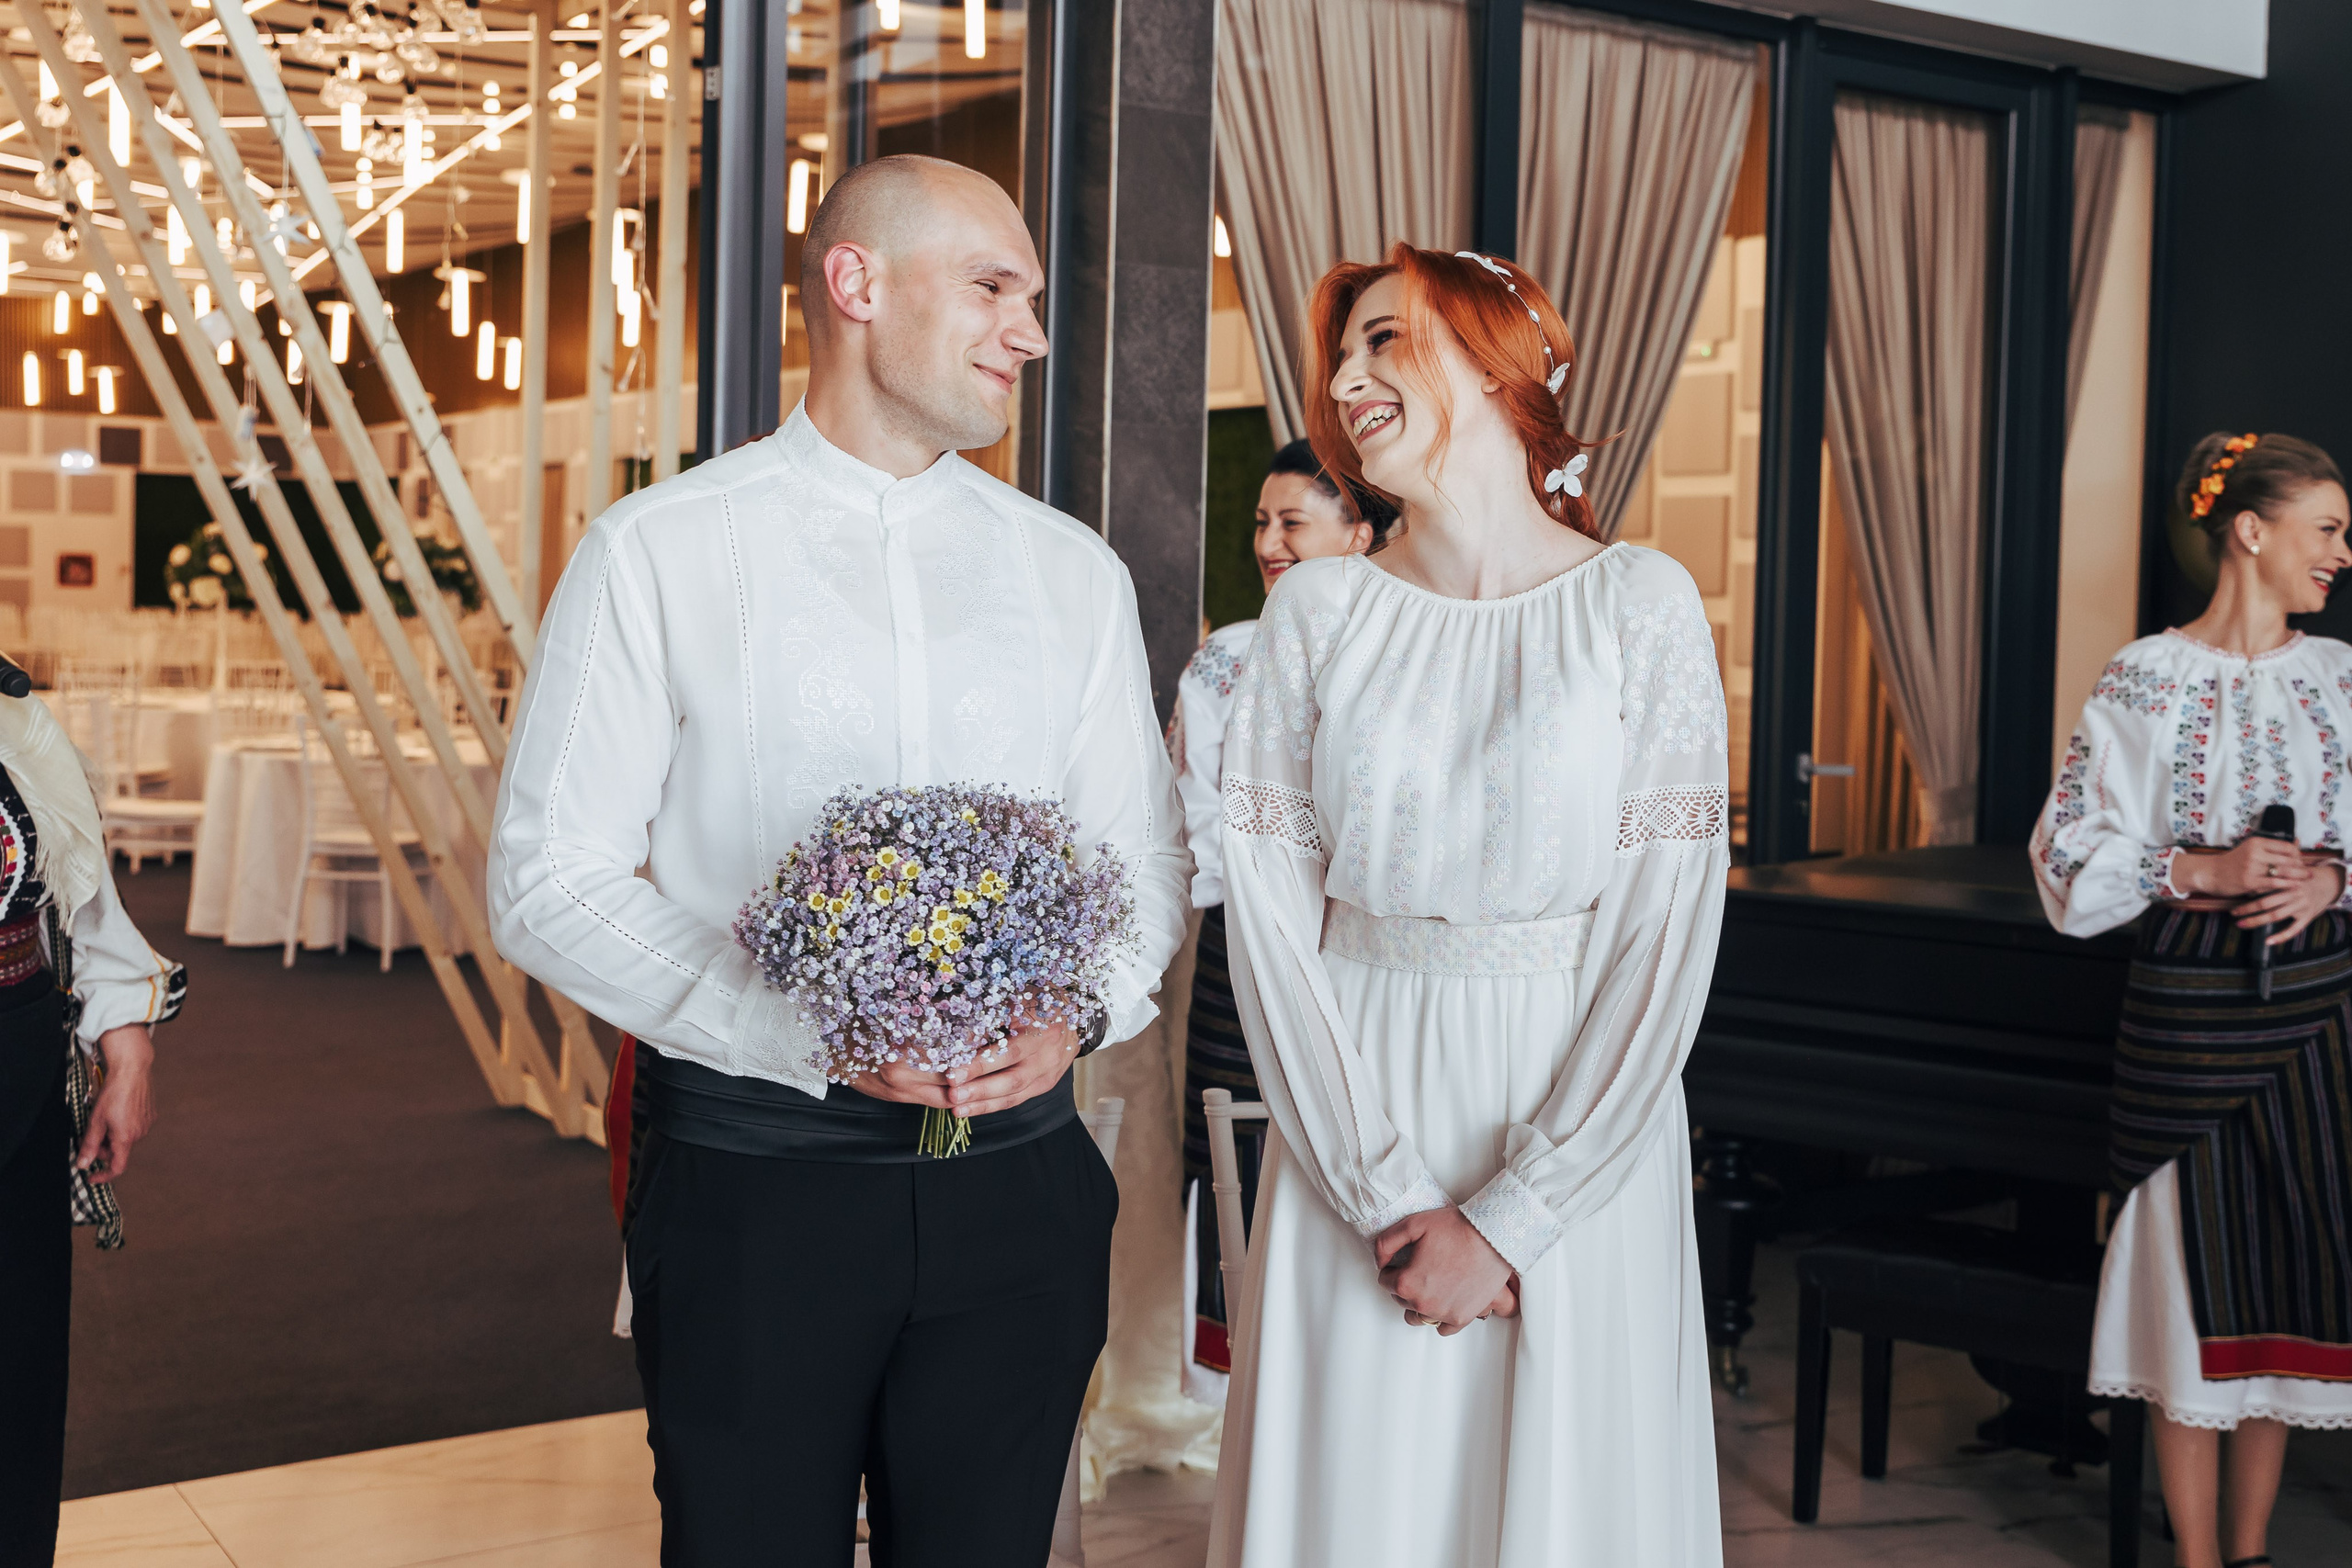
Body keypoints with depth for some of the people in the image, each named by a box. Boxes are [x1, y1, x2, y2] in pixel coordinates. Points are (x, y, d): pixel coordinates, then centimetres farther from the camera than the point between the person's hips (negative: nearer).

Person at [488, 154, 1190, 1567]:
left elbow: (1145, 861, 12)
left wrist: (1080, 1012, -10)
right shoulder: (660, 553, -3)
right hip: (753, 1172, -3)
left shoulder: (1076, 574, 9)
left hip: (1017, 1174, 3)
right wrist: (809, 1033, -18)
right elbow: (551, 882, -6)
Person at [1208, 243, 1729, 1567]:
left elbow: (1667, 933, -9)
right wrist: (1390, 1199, -11)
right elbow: (1268, 913, -3)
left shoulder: (1641, 604, -4)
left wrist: (1508, 1219, -12)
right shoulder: (1317, 612, 2)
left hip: (1582, 1148, -1)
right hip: (1353, 1148, 2)